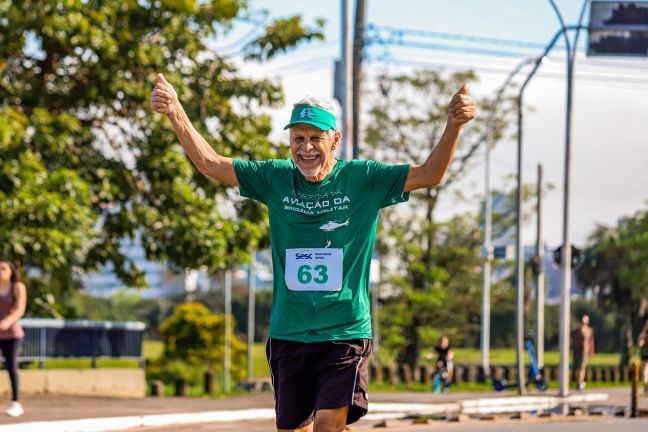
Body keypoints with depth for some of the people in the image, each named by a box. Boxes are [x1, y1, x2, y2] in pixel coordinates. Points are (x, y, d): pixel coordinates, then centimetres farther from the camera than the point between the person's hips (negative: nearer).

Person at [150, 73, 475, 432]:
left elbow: (429, 174, -11)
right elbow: (210, 163, 4)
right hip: (287, 333, 4)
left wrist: (453, 125, -27)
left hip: (344, 333, -3)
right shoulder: (276, 179, 4)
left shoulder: (362, 179, -4)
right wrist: (176, 113, -8)